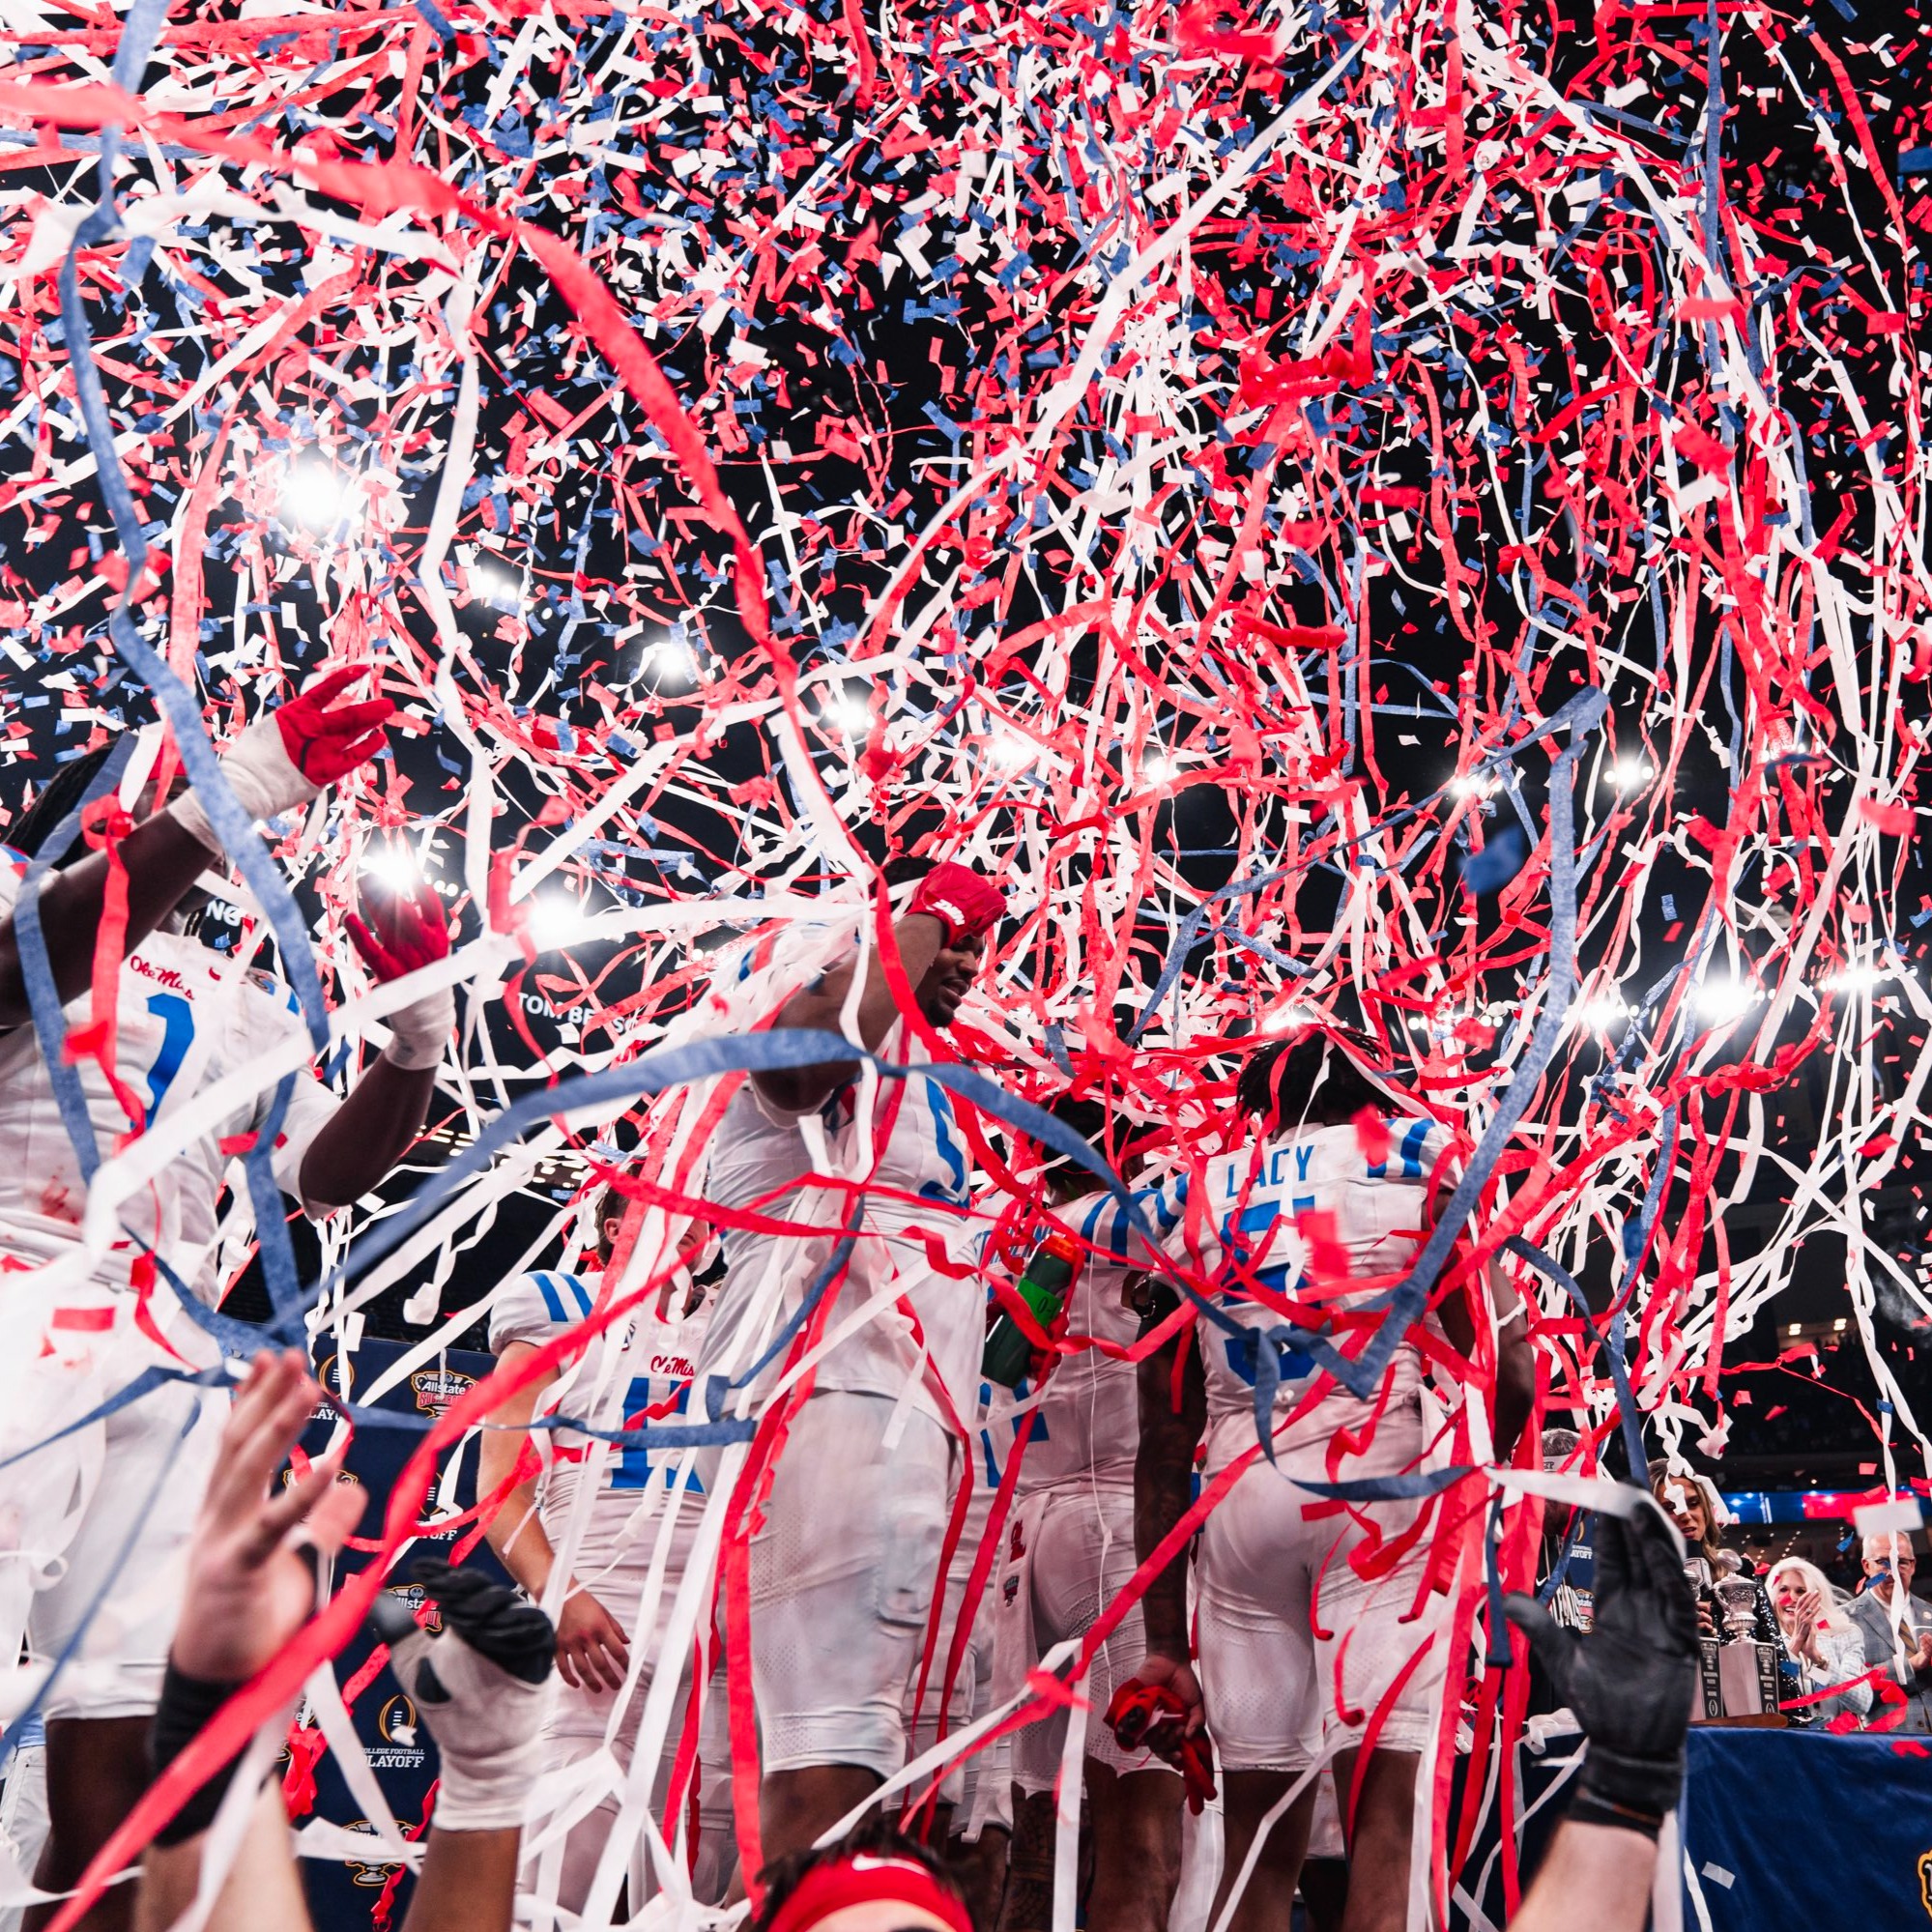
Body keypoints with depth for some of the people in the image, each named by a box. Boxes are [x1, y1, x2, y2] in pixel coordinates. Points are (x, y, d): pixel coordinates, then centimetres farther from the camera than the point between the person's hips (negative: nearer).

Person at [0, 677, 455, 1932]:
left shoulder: (247, 1008, 22)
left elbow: (330, 1171, 18)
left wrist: (419, 1041, 3)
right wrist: (233, 792, -25)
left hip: (175, 1356, 6)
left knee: (119, 1732, 5)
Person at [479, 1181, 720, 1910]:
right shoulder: (563, 1312, 9)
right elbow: (500, 1482, -1)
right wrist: (557, 1594, -17)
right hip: (598, 1624, -4)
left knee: (696, 1884, 5)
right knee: (556, 1884, -12)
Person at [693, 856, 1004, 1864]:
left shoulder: (907, 1075, 30)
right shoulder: (851, 1033, -1)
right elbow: (813, 1032, -26)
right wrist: (925, 914, -11)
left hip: (896, 1420, 11)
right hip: (834, 1403, -11)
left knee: (839, 1748, 12)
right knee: (828, 1760, -18)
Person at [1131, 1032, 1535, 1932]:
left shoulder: (1196, 1195, 20)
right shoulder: (1411, 1156, 13)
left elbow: (1162, 1443, 14)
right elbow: (1510, 1373, 3)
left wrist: (1163, 1639, 15)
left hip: (1237, 1495, 4)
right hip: (1377, 1472, -3)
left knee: (1259, 1837, 11)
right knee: (1389, 1818, -7)